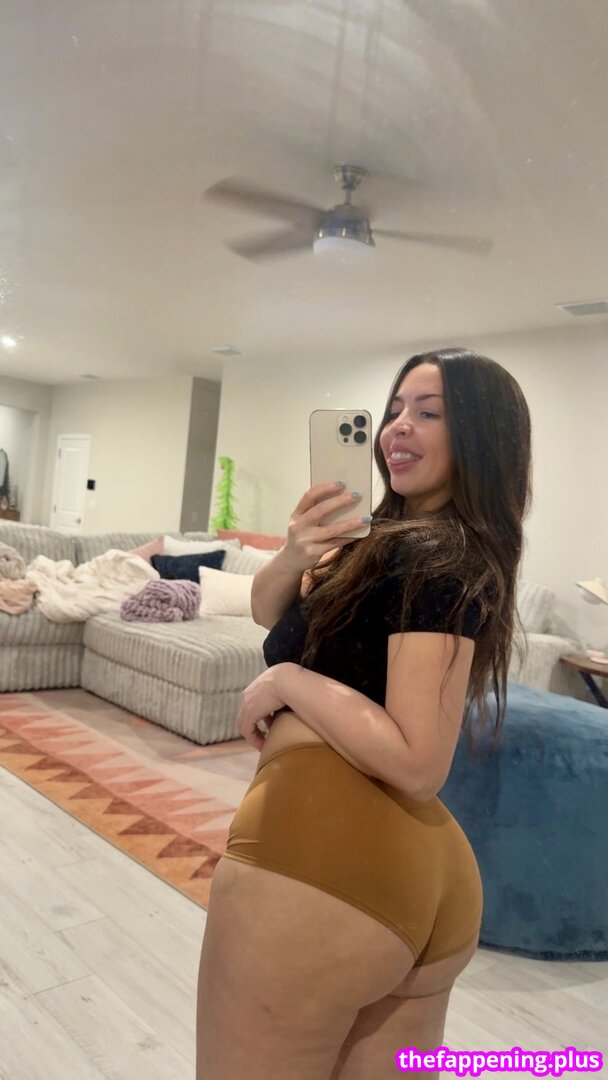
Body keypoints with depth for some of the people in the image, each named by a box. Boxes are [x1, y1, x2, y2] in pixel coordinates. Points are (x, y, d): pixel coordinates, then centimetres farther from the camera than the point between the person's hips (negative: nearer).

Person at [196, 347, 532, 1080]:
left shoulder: (436, 560, -15)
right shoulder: (390, 539, 13)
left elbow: (417, 763, -22)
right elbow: (268, 611, 13)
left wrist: (289, 681, -13)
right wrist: (295, 556, -8)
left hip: (319, 853, -9)